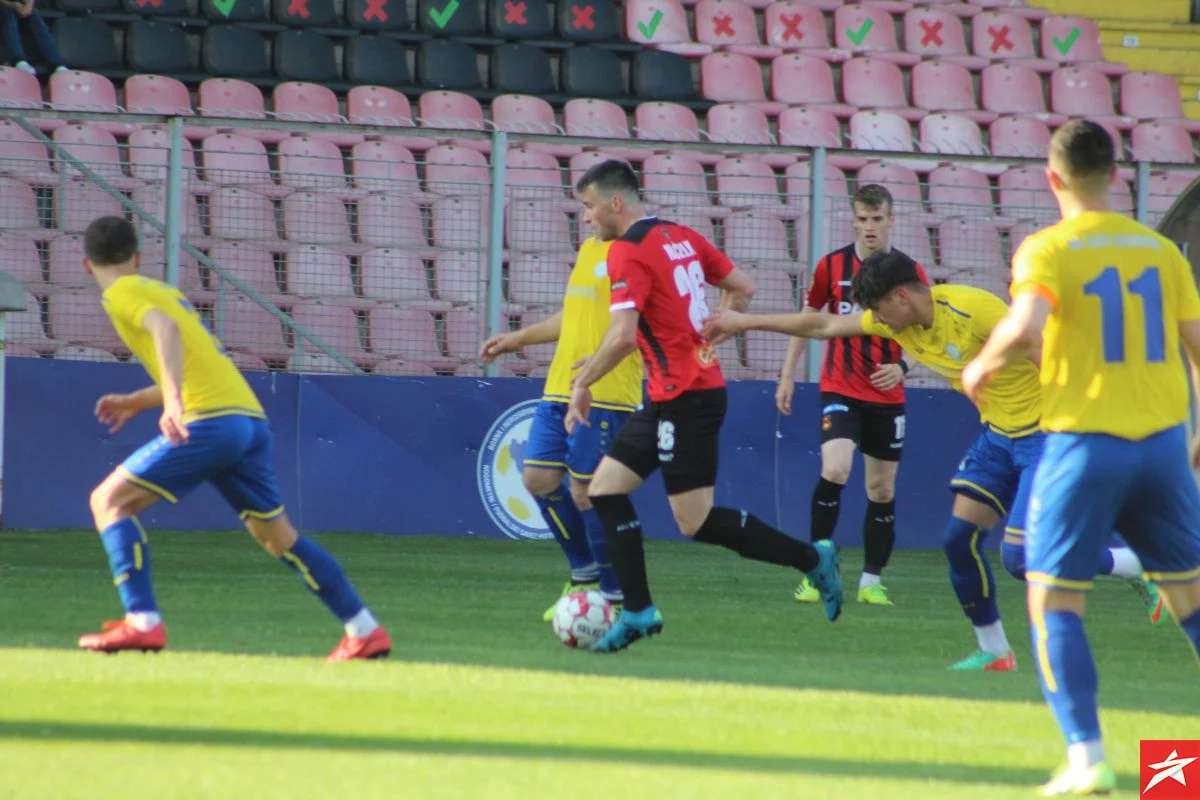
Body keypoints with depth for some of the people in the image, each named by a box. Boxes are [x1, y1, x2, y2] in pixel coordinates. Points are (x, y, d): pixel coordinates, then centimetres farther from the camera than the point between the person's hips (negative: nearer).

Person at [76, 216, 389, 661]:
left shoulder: (121, 294, 3)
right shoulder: (163, 291, 28)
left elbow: (165, 328, -18)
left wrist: (172, 399, -31)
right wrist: (138, 402, 39)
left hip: (210, 422, -8)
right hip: (251, 419, 8)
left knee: (109, 501, -2)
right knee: (277, 536, 19)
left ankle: (142, 623, -15)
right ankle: (364, 631, 19)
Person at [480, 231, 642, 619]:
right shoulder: (588, 249, 18)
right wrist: (518, 338, 33)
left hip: (605, 394, -9)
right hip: (559, 390, 9)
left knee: (586, 491, -6)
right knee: (538, 478, 6)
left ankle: (617, 597, 7)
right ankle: (584, 575, 22)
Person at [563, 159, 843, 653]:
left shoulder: (628, 252, -15)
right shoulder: (681, 237, 11)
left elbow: (622, 336, -24)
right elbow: (742, 288, 17)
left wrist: (583, 384, -12)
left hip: (683, 399, -10)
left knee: (698, 522, -6)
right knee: (605, 488, 9)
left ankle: (811, 559, 2)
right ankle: (637, 611, 6)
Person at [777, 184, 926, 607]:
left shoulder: (910, 273, -1)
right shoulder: (831, 266, -2)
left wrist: (902, 367, -13)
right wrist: (787, 375, 8)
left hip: (887, 396, 2)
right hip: (840, 390, -2)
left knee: (882, 489, 7)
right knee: (834, 470, -21)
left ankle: (871, 581, 20)